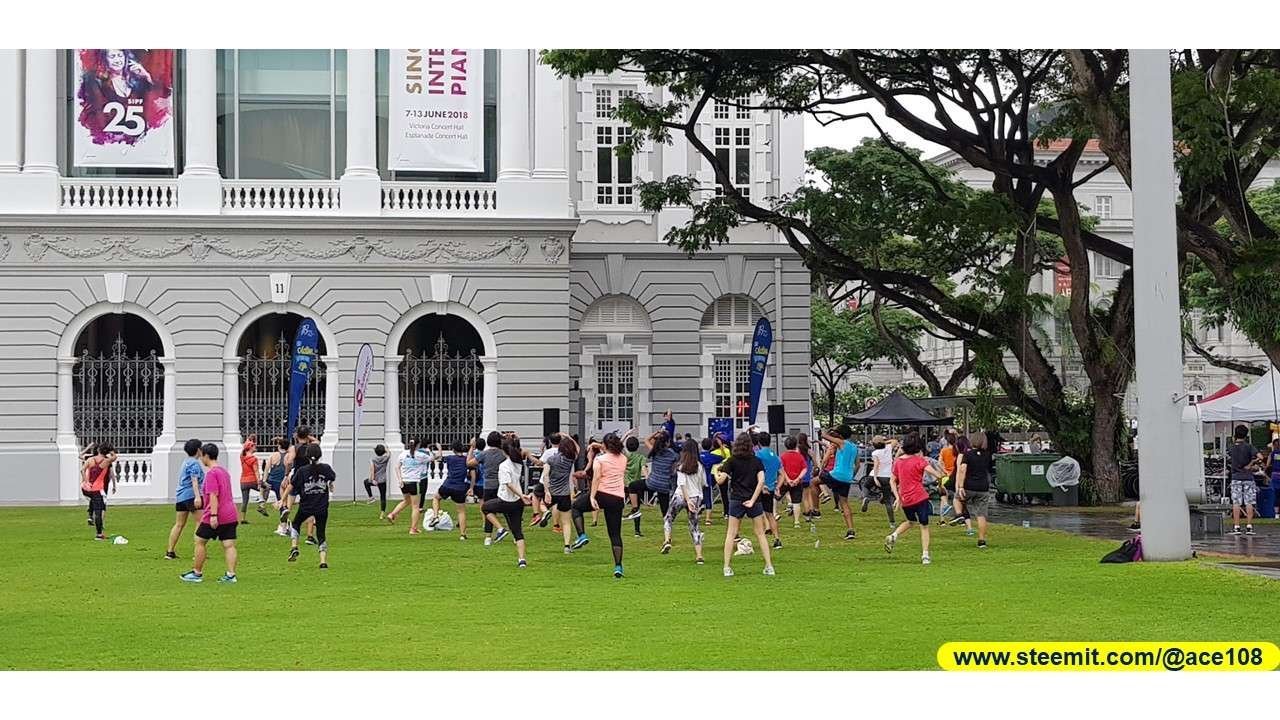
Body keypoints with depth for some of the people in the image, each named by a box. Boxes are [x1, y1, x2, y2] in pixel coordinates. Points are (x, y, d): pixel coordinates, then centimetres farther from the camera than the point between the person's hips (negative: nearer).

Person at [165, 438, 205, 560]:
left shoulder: (185, 462, 20)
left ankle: (170, 552, 11)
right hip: (191, 495, -9)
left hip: (180, 496, 9)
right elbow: (194, 480, -21)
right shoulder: (194, 463, -8)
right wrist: (197, 496, -31)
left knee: (179, 524, 12)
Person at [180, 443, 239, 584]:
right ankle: (231, 575, -5)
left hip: (215, 517, -8)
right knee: (229, 545, 2)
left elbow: (213, 495, -20)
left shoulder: (211, 473, -13)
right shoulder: (224, 471, 16)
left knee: (200, 541, 6)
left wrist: (213, 515, -24)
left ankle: (197, 573, 11)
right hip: (230, 515, 8)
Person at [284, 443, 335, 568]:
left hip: (306, 507, -1)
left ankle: (294, 547, 7)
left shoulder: (302, 471, -12)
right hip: (322, 507, 1)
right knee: (321, 534, 8)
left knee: (295, 524, 26)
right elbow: (333, 479, 16)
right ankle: (323, 561, -2)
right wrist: (331, 486, 40)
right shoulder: (326, 468, -6)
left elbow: (291, 486, -6)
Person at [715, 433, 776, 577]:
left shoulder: (732, 461, -3)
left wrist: (716, 473, 14)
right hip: (754, 500, 1)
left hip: (736, 500, -1)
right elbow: (761, 481, -9)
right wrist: (753, 500, -9)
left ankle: (727, 567, 0)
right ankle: (769, 566, 5)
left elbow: (721, 481, -7)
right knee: (760, 533, 9)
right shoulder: (757, 461, 2)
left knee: (731, 534, 5)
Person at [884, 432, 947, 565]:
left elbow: (892, 481, 9)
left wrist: (897, 497, 10)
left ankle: (893, 536, 5)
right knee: (924, 526, 7)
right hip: (920, 498, -5)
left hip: (904, 500, 5)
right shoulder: (919, 460, -11)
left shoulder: (897, 461, 5)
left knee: (910, 521, 29)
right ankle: (925, 555, 1)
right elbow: (938, 475, -18)